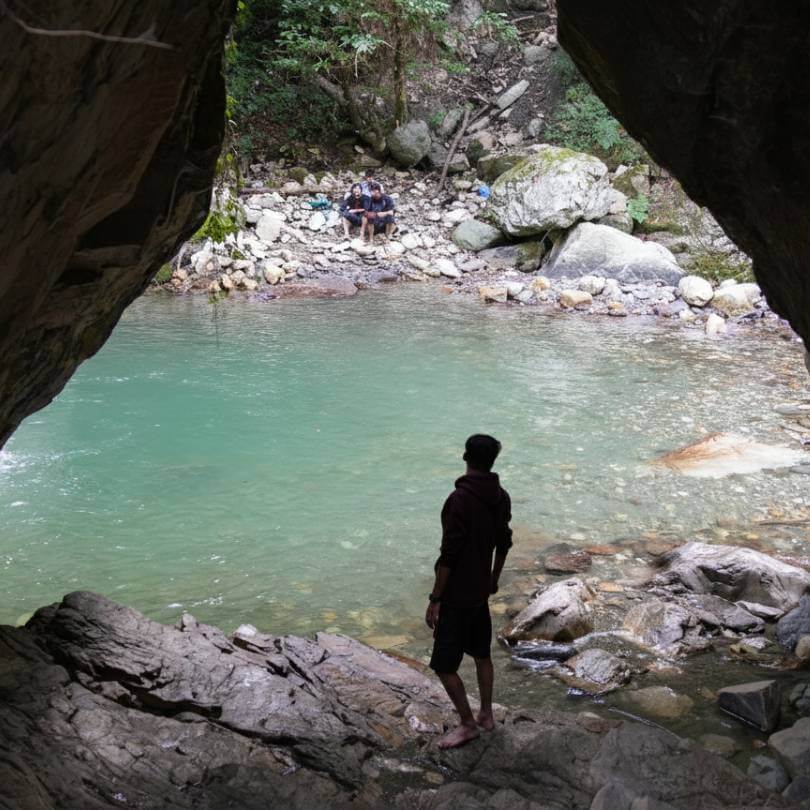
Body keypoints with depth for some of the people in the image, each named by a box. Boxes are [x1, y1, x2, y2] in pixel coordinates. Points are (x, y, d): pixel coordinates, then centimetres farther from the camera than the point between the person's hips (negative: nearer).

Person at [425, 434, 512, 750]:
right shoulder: (501, 498, 0)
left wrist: (435, 599, -17)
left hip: (457, 595, -8)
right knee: (482, 653, 22)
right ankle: (486, 714, 35)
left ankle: (467, 724, 13)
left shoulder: (460, 499, -24)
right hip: (481, 590, 8)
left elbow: (449, 554, -23)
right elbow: (503, 543, 12)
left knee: (444, 664, 4)